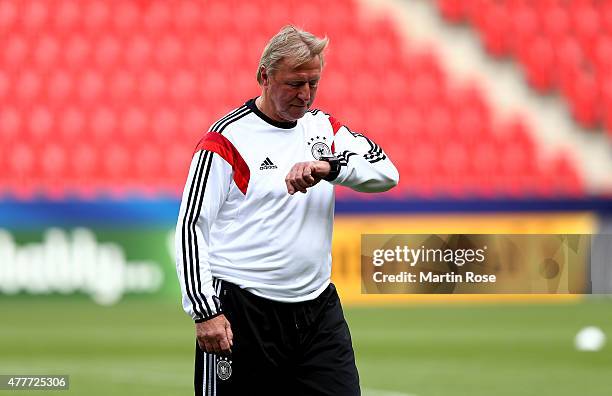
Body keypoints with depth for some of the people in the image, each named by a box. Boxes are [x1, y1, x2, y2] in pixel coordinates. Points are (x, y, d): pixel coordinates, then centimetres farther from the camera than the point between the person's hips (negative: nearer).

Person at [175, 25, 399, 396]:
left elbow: (386, 171, -1)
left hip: (319, 309, 5)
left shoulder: (323, 127, 10)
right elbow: (191, 225, -9)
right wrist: (205, 312, -16)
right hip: (242, 315, -5)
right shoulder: (227, 139, -7)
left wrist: (329, 167, -20)